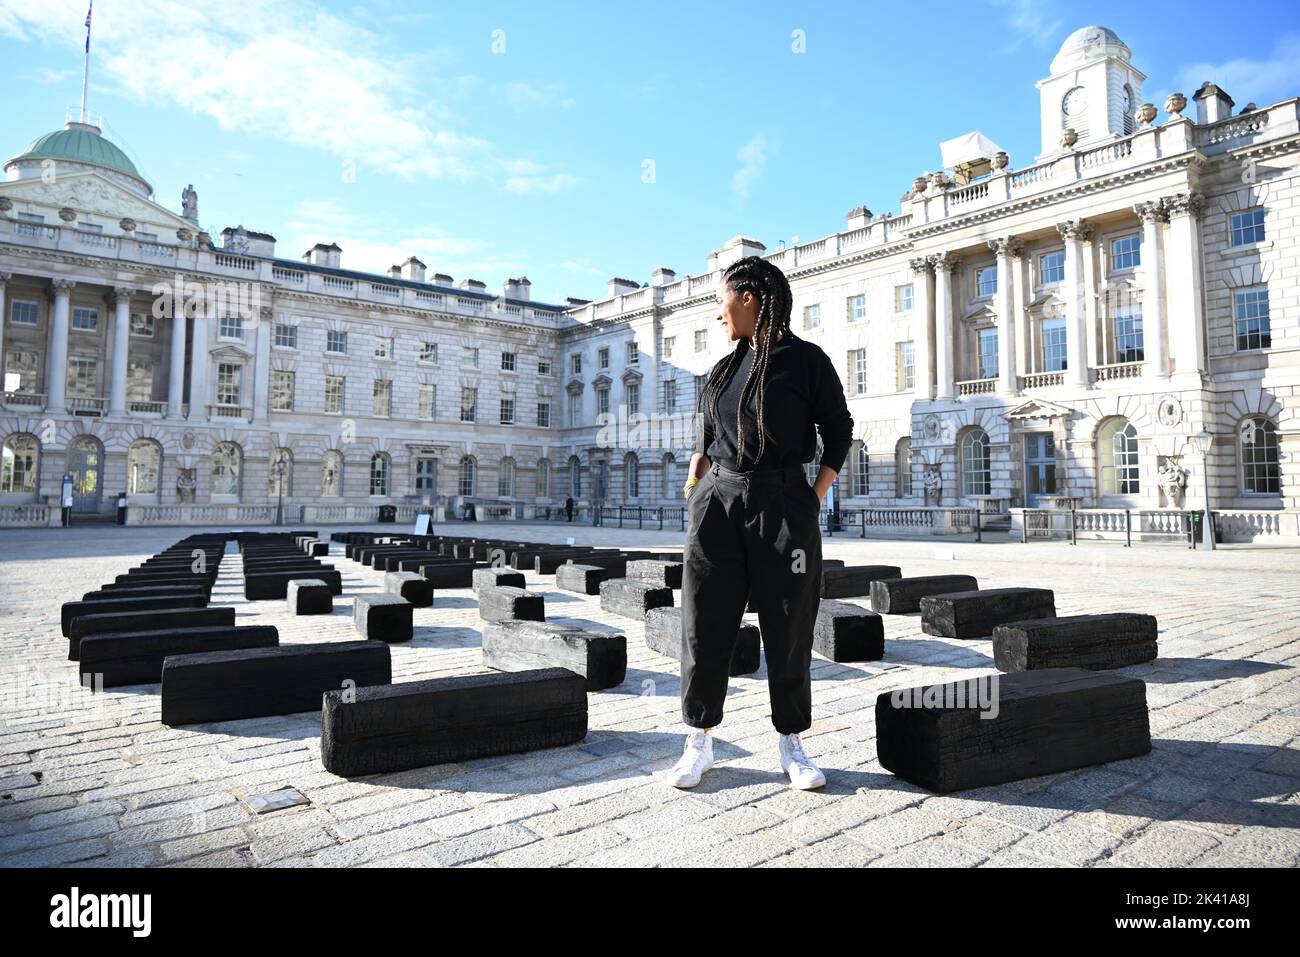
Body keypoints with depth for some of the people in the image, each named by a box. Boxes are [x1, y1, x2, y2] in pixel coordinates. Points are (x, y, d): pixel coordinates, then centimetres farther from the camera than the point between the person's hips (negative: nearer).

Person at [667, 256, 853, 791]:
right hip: (717, 501, 4)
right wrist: (693, 492, 6)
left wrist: (814, 500, -6)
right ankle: (699, 742, 16)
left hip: (782, 505, -4)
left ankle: (790, 745, 20)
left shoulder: (806, 360, -1)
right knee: (704, 626, 4)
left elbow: (838, 433, 2)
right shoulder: (726, 367, 13)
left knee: (789, 630, 4)